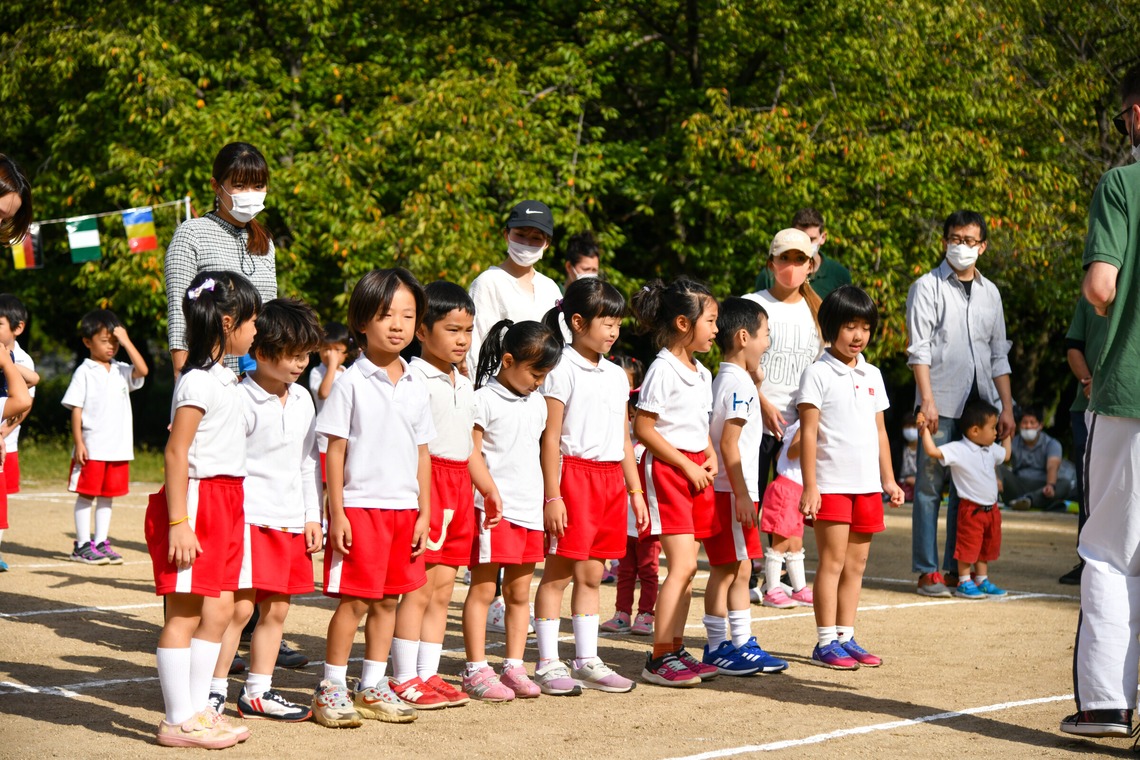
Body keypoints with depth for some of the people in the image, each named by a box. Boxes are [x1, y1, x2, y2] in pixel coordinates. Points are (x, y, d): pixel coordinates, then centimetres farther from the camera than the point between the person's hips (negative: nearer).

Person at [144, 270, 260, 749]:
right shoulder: (198, 381, -14)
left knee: (219, 609, 11)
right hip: (198, 500, -10)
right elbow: (176, 452, -18)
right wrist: (178, 523, -22)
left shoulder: (224, 378, 15)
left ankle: (198, 709, 19)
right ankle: (178, 722, 0)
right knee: (185, 614, -4)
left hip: (225, 501, 10)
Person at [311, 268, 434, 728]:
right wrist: (336, 513, -10)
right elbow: (335, 451, -6)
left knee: (388, 600, 10)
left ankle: (373, 689, 19)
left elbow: (422, 454, 12)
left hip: (404, 508, 5)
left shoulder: (416, 388, 8)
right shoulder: (351, 384, -6)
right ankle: (331, 690, 6)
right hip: (359, 506, -5)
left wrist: (424, 513, 9)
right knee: (354, 600, -4)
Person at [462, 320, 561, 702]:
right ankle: (476, 670, 1)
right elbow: (471, 452, -13)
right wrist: (491, 492, -20)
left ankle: (514, 667, 15)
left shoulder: (537, 403, 15)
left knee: (519, 591, 10)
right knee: (483, 589, -2)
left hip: (529, 510, 7)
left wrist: (546, 499, 19)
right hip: (493, 510, -7)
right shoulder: (485, 400, -8)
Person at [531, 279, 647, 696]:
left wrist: (636, 491, 16)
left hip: (610, 477, 7)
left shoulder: (616, 376, 14)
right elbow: (550, 437, -11)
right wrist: (552, 496, -15)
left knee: (592, 573, 11)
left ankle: (587, 660, 16)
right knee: (559, 572, -1)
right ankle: (548, 662, 4)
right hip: (572, 472, -7)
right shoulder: (562, 371, -7)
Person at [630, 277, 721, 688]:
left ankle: (675, 650, 16)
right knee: (682, 565, -13)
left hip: (694, 470, 9)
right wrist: (687, 465, -15)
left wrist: (709, 456, 5)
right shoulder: (663, 370, -13)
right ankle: (659, 659, -9)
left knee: (687, 567, 9)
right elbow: (643, 427, -16)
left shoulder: (701, 373, 14)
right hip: (665, 469, -9)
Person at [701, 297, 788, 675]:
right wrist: (742, 495, -22)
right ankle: (717, 647, 0)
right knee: (726, 569, -4)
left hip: (733, 491, 10)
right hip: (729, 491, -10)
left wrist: (756, 381, 21)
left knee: (739, 569, 13)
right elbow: (729, 443, -21)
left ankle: (743, 644, 19)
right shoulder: (738, 384, -15)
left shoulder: (730, 380, 16)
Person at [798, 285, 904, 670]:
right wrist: (809, 487, -14)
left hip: (867, 484, 6)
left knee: (856, 563, 9)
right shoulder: (818, 374, -6)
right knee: (833, 561, -4)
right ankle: (826, 642, 1)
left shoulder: (872, 375, 13)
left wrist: (889, 479, 15)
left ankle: (846, 638, 16)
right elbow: (809, 432, -9)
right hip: (832, 483, -6)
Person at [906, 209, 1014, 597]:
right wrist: (927, 400, -15)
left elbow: (999, 354, 19)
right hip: (941, 403, -5)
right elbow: (919, 349, -6)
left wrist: (1006, 407, 13)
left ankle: (958, 567, 12)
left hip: (980, 404, 5)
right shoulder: (927, 287, 1)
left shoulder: (990, 292, 17)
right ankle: (928, 570, -1)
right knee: (930, 486, -4)